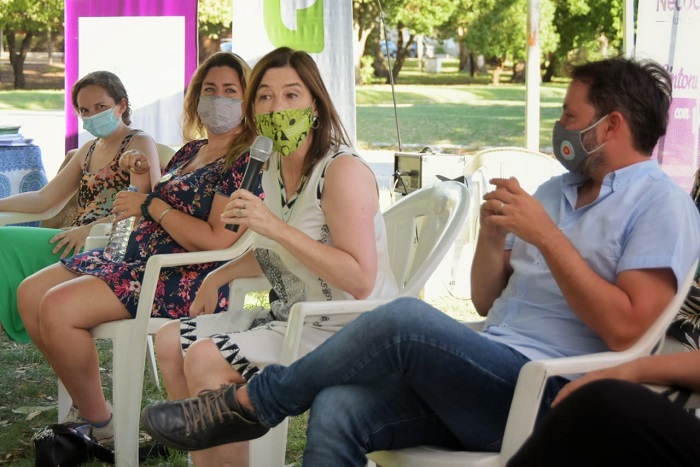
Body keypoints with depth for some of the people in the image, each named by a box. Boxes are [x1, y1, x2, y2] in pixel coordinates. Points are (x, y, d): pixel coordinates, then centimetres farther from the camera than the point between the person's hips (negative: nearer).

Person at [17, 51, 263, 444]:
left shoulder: (246, 162, -11)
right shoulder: (191, 152, 17)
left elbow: (217, 242, -22)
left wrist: (151, 205, -14)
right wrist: (144, 181, 5)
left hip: (186, 280, -10)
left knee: (58, 307, -25)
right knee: (30, 292, 3)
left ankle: (100, 424, -9)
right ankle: (85, 400, 8)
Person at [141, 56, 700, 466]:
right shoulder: (555, 191, 22)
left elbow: (626, 330, -16)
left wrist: (545, 235, -14)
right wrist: (492, 235, 2)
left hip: (546, 398, -7)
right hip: (486, 379, 7)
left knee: (405, 320, -29)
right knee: (337, 411, -19)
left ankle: (247, 404, -11)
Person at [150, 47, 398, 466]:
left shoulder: (343, 171, -18)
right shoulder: (274, 172, 9)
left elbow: (360, 280, -26)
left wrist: (277, 228, -28)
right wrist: (220, 276, 19)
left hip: (343, 333, -10)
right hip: (292, 320, 10)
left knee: (205, 360, -21)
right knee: (171, 341, 9)